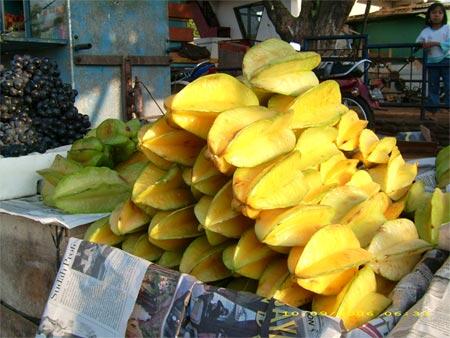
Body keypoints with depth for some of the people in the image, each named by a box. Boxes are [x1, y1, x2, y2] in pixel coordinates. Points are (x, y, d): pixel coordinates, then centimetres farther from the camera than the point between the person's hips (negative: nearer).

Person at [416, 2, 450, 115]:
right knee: (432, 86, 7)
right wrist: (423, 45, -15)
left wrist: (435, 43, -22)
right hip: (431, 62, 3)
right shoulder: (425, 31, 7)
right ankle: (433, 105, 11)